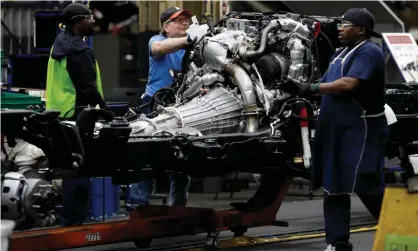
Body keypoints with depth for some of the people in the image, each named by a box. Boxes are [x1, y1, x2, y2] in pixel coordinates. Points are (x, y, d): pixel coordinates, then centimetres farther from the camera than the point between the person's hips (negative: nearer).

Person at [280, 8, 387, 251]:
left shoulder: (369, 52, -12)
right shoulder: (342, 53, 18)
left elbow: (348, 84, -25)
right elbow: (327, 85, 16)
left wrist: (310, 88, -19)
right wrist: (301, 89, -1)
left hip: (361, 130, -10)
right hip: (335, 130, 10)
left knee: (367, 186, -11)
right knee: (334, 188, 8)